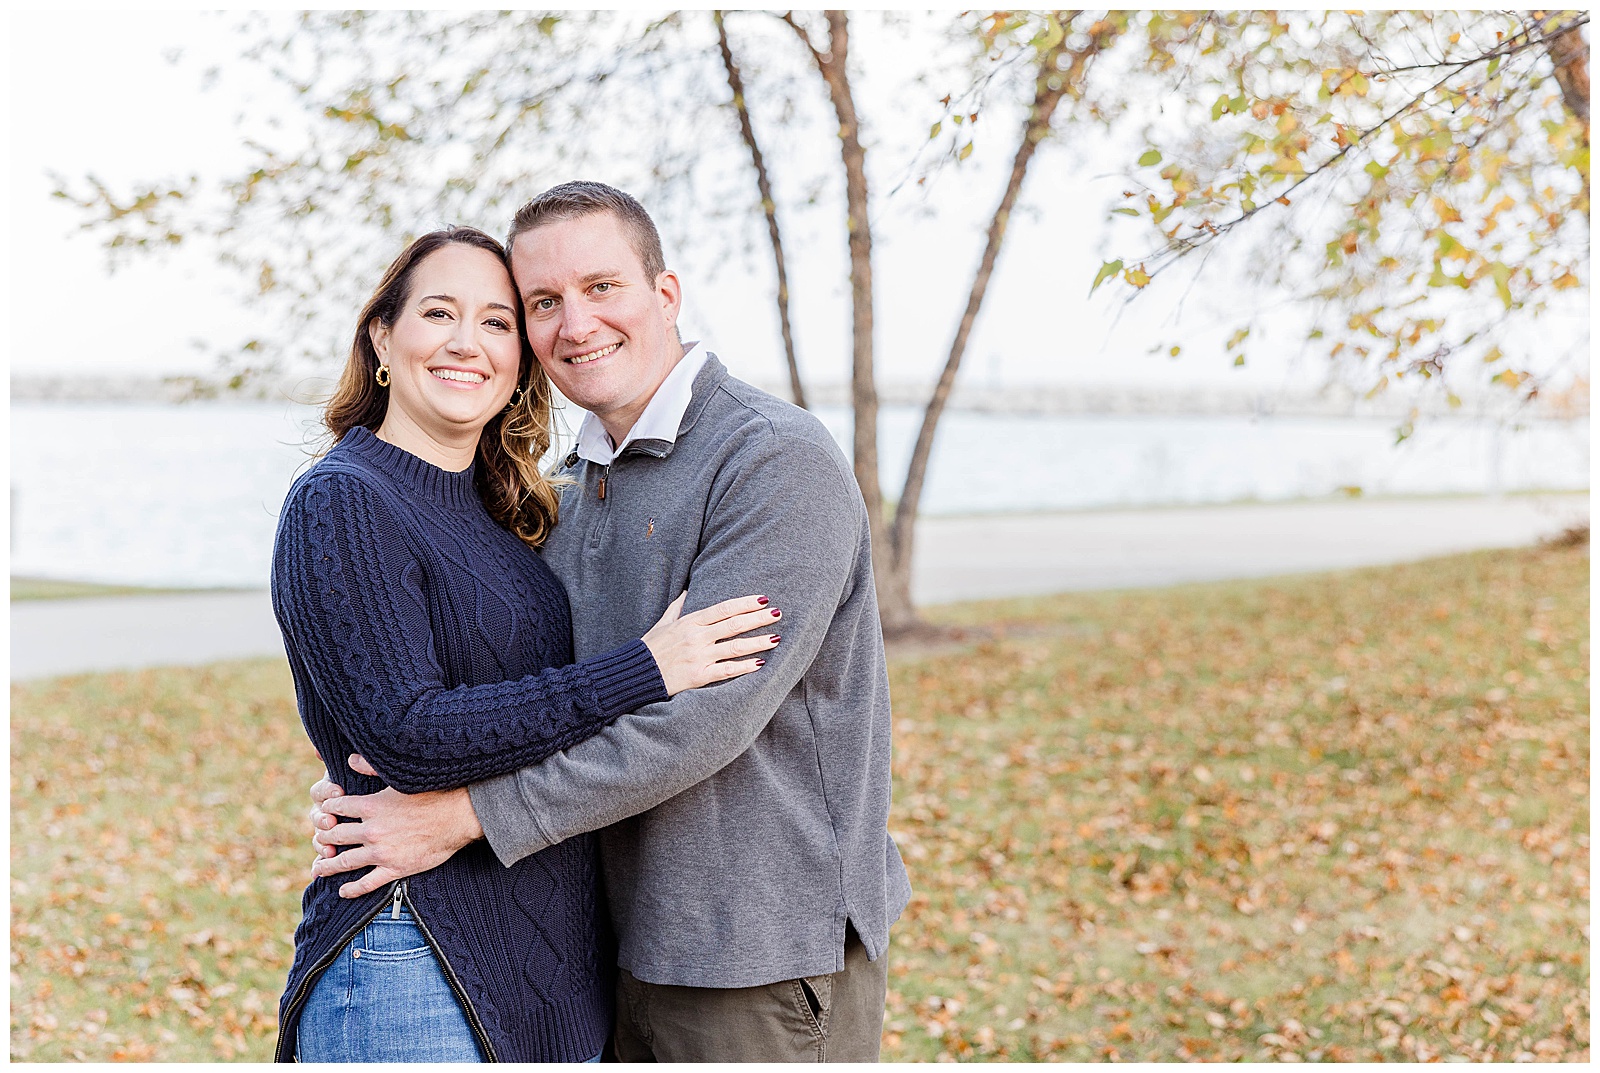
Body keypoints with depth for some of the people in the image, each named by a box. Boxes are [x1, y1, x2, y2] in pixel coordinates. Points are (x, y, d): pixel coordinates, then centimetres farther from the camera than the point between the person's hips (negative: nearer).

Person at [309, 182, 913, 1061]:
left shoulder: (778, 461, -15)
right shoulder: (578, 487, 12)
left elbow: (704, 717, -24)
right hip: (637, 947, 8)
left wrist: (469, 815, -21)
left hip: (768, 962, -7)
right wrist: (368, 797, 1)